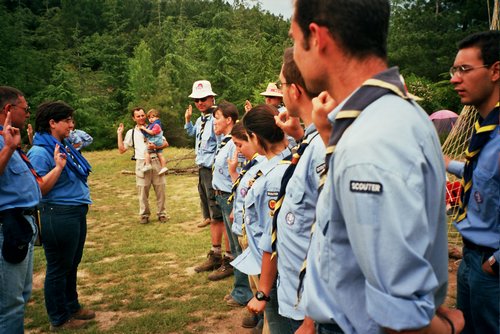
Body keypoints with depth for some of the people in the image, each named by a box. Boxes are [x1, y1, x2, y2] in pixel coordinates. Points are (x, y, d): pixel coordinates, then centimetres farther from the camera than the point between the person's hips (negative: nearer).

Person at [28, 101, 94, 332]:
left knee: (71, 265, 21)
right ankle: (59, 319, 22)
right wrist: (58, 166, -26)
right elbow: (38, 189, -23)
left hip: (77, 213, 9)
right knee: (58, 268, 6)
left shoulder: (63, 146, 10)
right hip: (59, 216, -9)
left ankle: (72, 306, 38)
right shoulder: (40, 152, -16)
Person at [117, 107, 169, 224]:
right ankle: (144, 215, 15)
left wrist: (155, 147, -12)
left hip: (155, 161, 0)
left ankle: (162, 213, 13)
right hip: (141, 164, 0)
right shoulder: (131, 132, 13)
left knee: (160, 189, 1)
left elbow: (166, 143, 7)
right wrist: (119, 134, 9)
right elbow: (122, 149, 12)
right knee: (143, 190, 1)